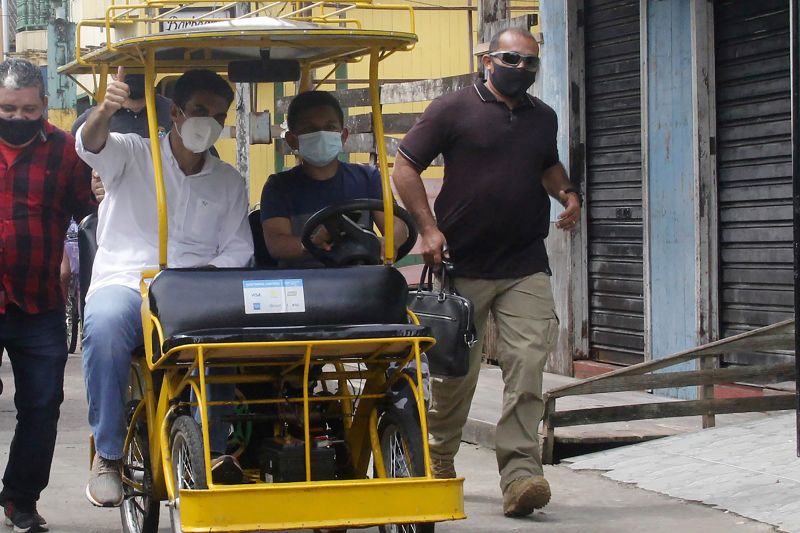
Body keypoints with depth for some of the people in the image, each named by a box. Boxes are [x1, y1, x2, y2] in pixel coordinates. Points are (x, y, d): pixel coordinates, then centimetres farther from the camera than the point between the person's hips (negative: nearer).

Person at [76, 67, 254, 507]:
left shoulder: (228, 182, 18)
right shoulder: (131, 154, 9)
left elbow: (236, 252, 10)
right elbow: (90, 145, -14)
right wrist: (105, 112, -39)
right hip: (125, 283, -2)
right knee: (105, 325, -38)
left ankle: (213, 450, -18)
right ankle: (108, 455, -24)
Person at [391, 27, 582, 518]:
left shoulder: (544, 118, 14)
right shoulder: (453, 110, -1)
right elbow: (405, 168, -1)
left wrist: (566, 193, 10)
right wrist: (429, 228, -11)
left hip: (526, 268, 3)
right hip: (463, 265, -3)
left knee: (527, 364, -12)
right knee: (456, 369, 7)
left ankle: (520, 474, -14)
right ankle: (439, 460, 30)